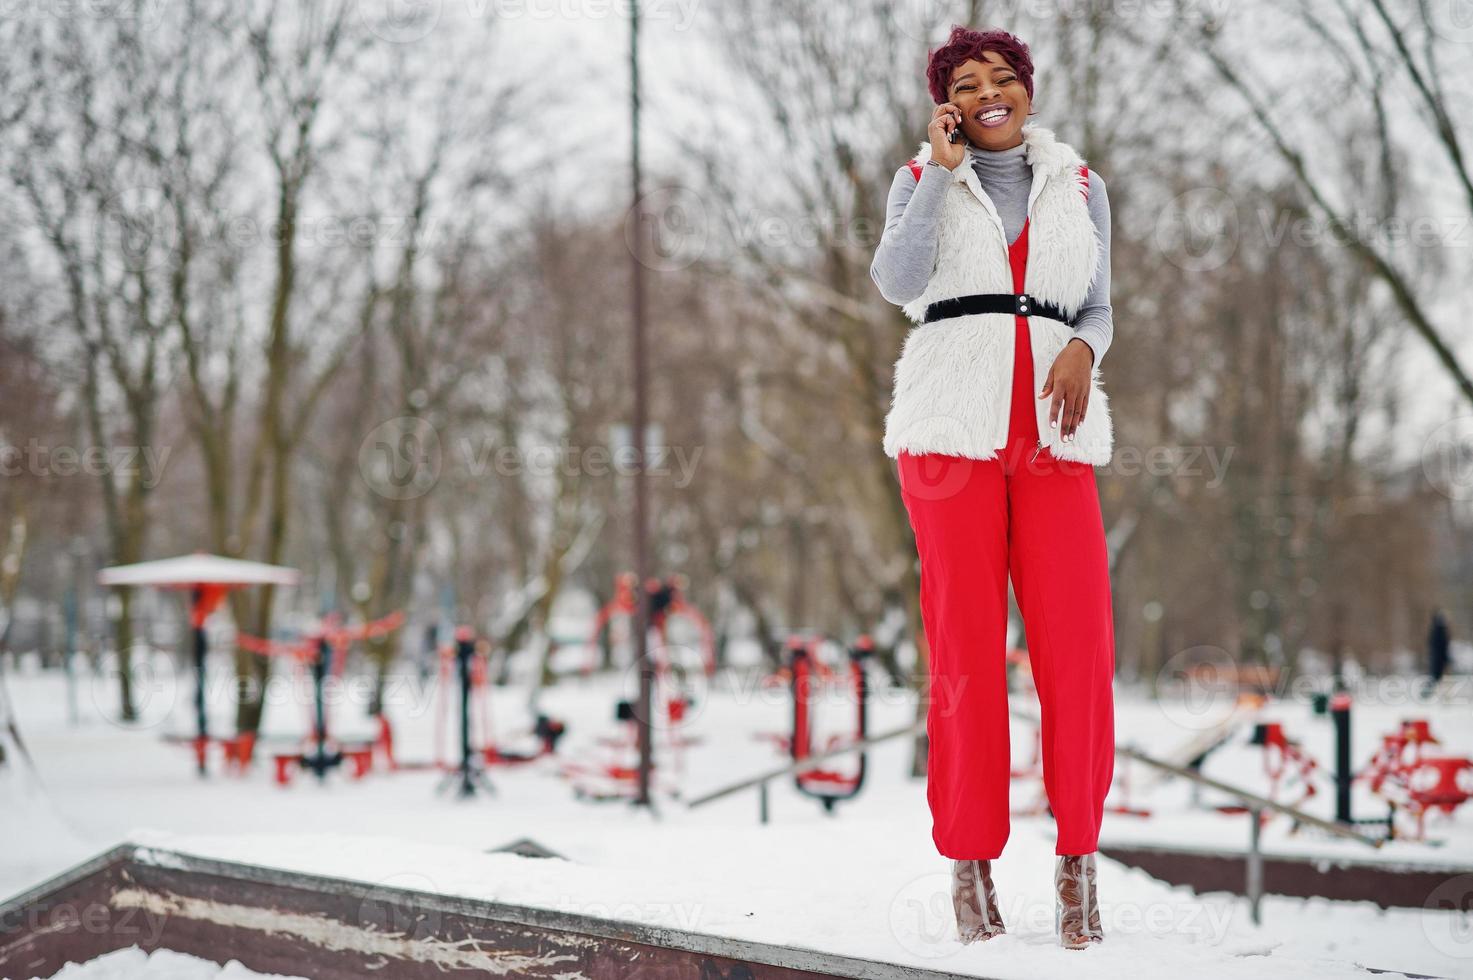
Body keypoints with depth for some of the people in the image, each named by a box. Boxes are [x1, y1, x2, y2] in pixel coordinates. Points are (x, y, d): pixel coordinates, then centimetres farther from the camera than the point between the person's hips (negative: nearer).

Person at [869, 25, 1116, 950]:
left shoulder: (1079, 187, 15)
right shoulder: (922, 180, 10)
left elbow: (1099, 309, 19)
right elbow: (897, 280, -8)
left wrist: (1082, 350, -3)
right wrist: (942, 167, -7)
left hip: (1053, 432, 2)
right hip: (953, 427, -1)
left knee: (1079, 644, -9)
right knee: (965, 648, -3)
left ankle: (1079, 864, 0)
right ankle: (971, 865, 5)